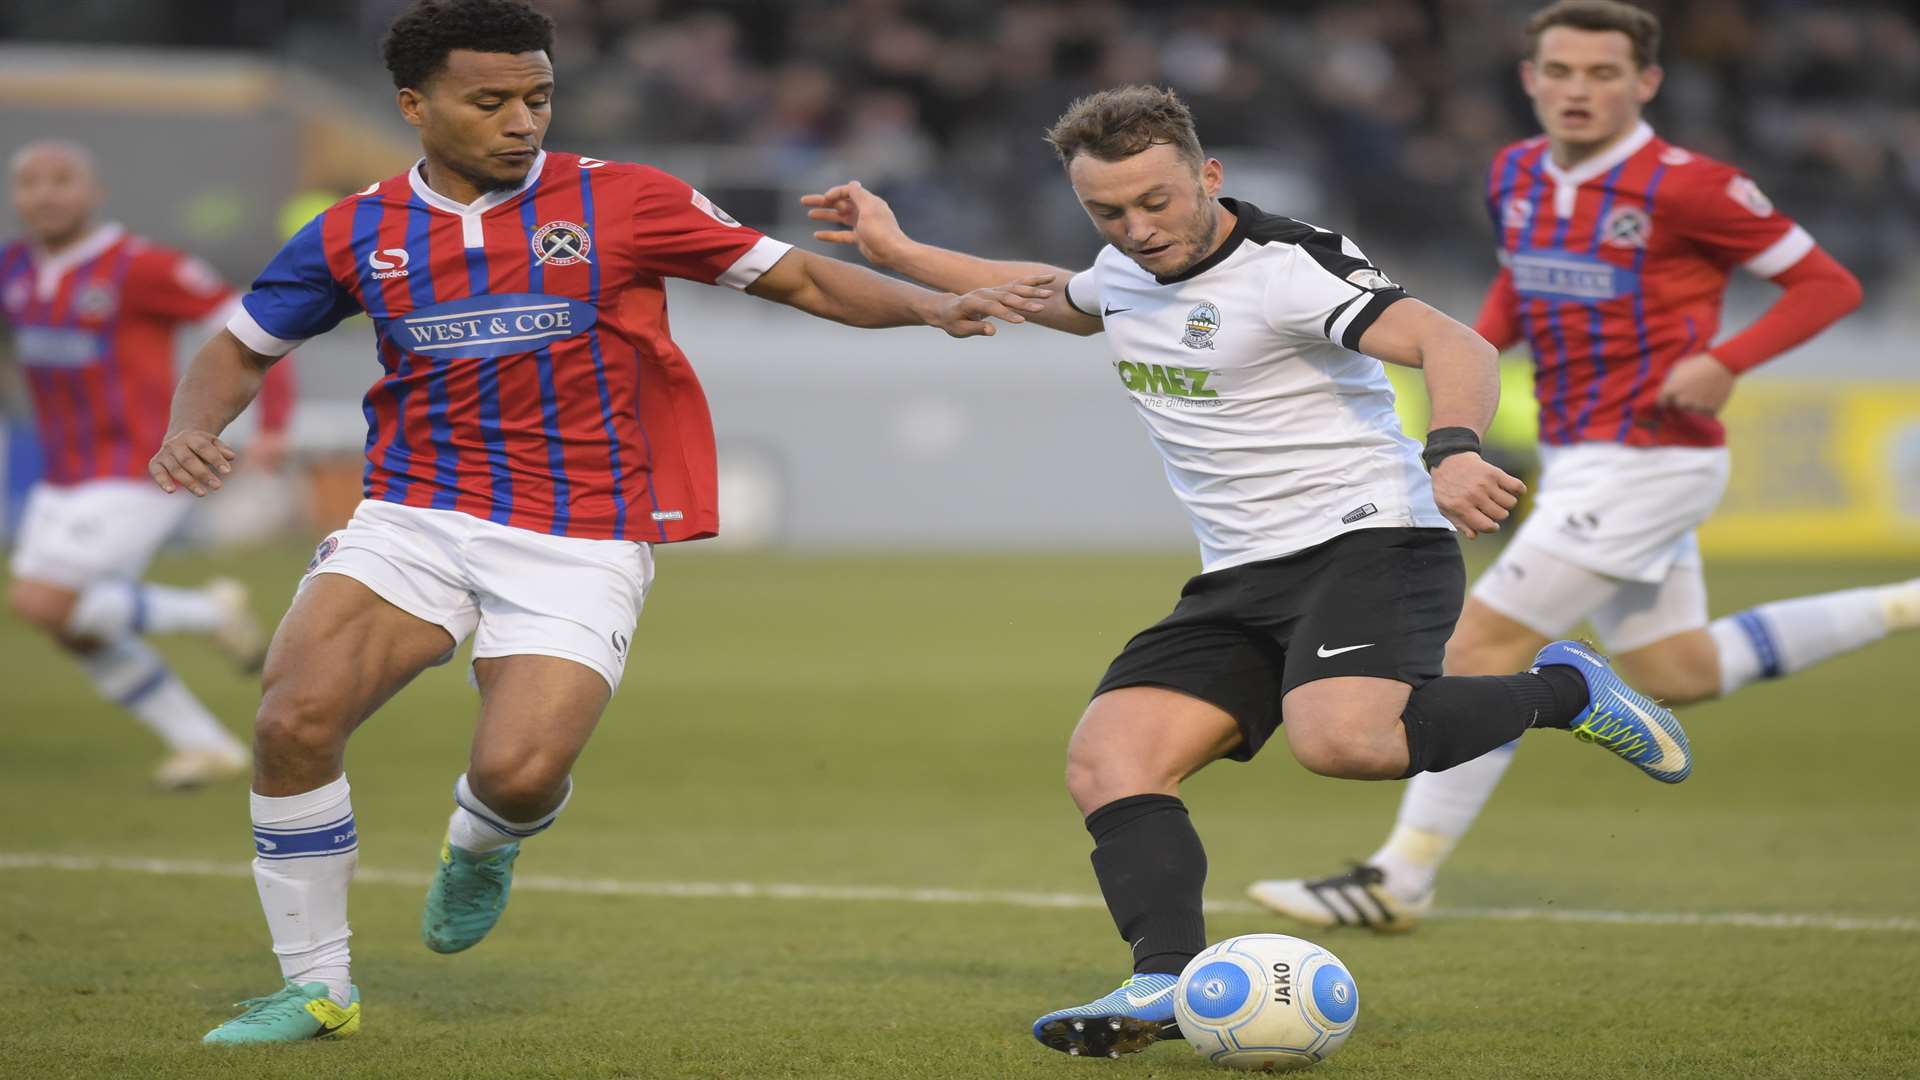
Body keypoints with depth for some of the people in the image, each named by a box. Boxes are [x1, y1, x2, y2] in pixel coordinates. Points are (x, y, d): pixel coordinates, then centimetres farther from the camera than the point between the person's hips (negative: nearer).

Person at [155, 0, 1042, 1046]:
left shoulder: (621, 202, -2)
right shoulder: (358, 233, 4)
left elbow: (800, 278, 3)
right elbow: (242, 347, 17)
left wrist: (933, 304, -11)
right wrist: (189, 431, -3)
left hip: (581, 540, -2)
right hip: (415, 518, 2)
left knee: (519, 771, -21)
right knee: (293, 720, -19)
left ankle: (479, 844, 21)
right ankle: (315, 987, 0)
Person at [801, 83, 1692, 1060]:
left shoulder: (1287, 266, -13)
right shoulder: (1125, 274, 12)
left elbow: (1454, 347, -26)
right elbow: (1051, 297, 39)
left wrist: (1454, 451, -47)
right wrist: (896, 252, 36)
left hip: (1369, 542, -8)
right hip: (1240, 580, 8)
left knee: (1339, 739, -34)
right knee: (1105, 762, -12)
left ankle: (1561, 689, -10)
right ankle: (1168, 984, -25)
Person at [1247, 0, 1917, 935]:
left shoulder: (1683, 187, -17)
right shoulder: (1516, 175, 5)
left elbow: (1827, 285, -11)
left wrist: (1726, 362, -25)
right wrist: (1481, 341, 4)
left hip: (1642, 462, -9)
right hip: (1575, 461, 9)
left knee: (1481, 646, -11)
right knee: (1677, 677, 19)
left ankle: (1398, 882, -4)